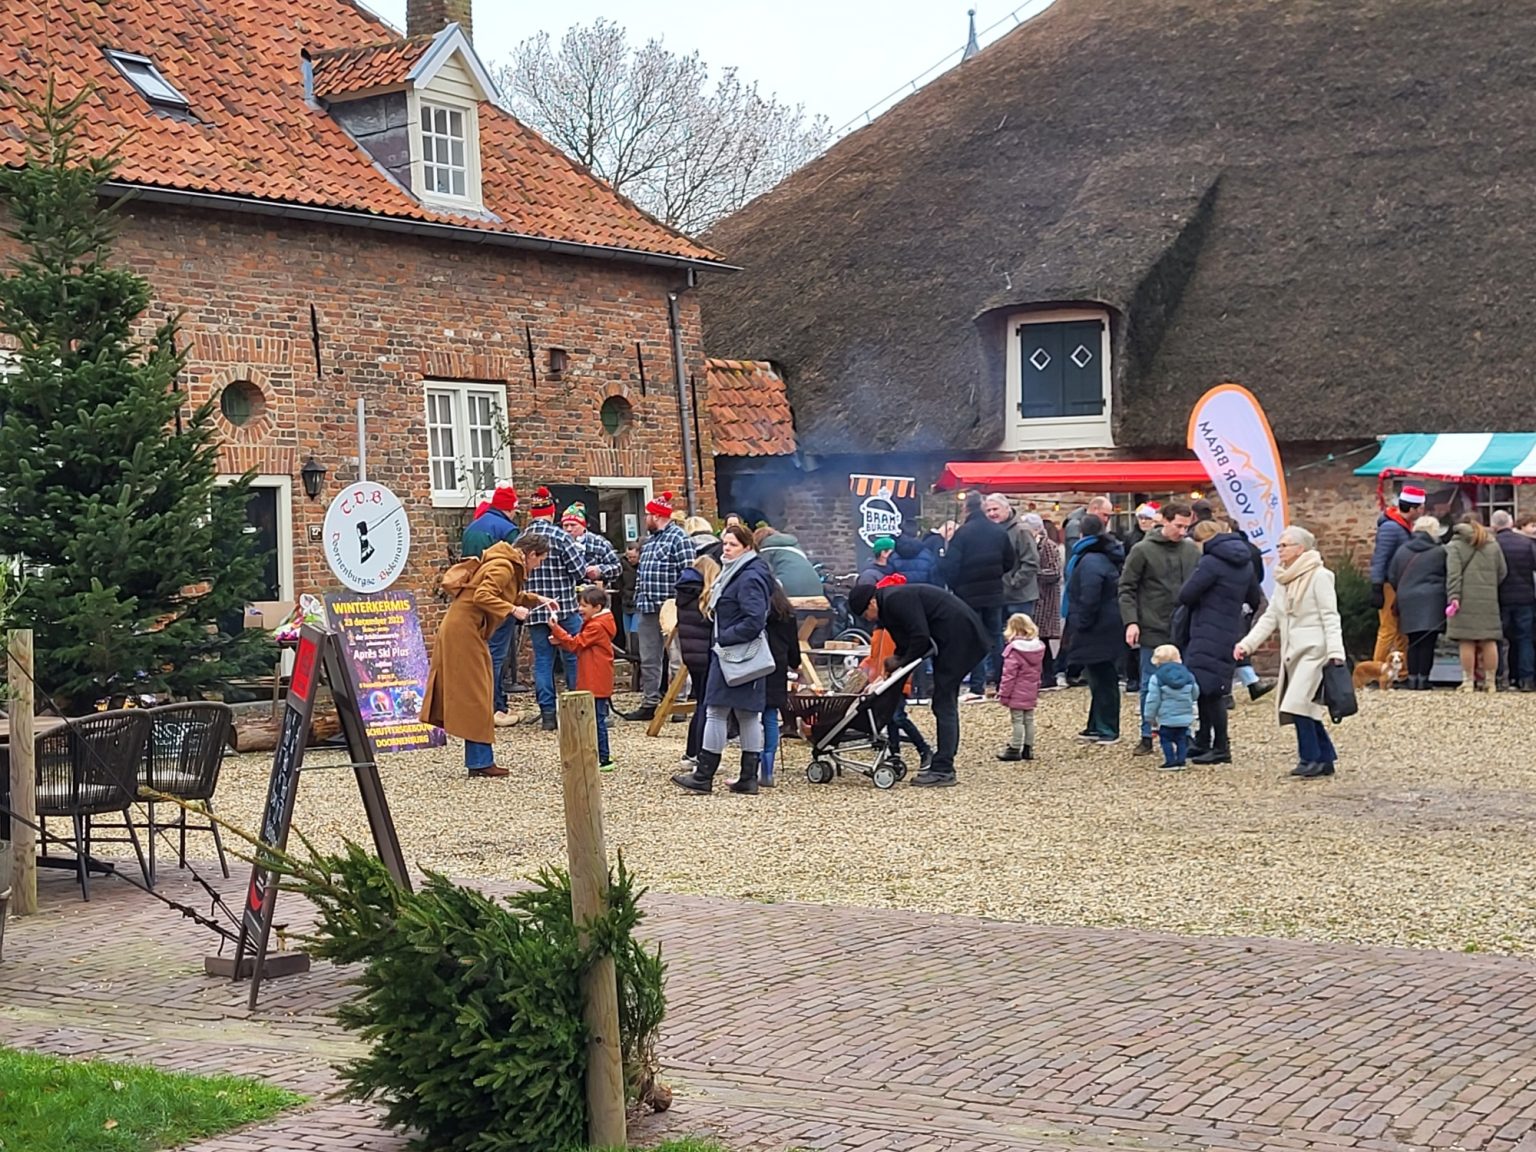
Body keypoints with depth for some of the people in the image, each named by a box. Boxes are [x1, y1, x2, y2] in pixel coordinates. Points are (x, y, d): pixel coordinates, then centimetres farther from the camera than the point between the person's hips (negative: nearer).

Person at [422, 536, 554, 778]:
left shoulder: (511, 568, 15)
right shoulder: (503, 567, -16)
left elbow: (510, 597, 29)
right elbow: (482, 596, -28)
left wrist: (536, 600, 17)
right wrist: (512, 610, -26)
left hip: (470, 632, 10)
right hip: (463, 630, -10)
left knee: (476, 696, 11)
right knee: (475, 695, -6)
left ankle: (479, 761, 14)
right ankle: (480, 761, -3)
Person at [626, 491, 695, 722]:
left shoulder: (678, 538, -9)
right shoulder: (649, 541, 18)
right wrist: (638, 598, 16)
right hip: (648, 608, 9)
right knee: (648, 660, 10)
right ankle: (649, 703, 14)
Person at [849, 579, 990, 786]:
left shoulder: (896, 600, -18)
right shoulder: (889, 603, 14)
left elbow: (921, 637, -22)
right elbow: (904, 641, 20)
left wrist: (901, 661, -9)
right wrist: (897, 659, 1)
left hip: (958, 636, -11)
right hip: (953, 639, 11)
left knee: (944, 705, -9)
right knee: (945, 705, 14)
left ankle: (943, 771, -9)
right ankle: (942, 766, 19)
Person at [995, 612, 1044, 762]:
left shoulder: (1014, 649, -17)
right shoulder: (1037, 647, 5)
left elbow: (1009, 674, -17)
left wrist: (1003, 693, -12)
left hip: (1017, 693, -7)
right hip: (1031, 693, 7)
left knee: (1017, 720, -3)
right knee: (1029, 720, 12)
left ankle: (1015, 749, 2)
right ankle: (1028, 748, 18)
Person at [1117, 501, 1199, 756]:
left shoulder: (1192, 551, 6)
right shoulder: (1142, 551, -4)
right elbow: (1126, 589, -3)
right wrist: (1131, 622, -12)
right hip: (1152, 630, -3)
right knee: (1149, 686, 4)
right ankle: (1147, 737, 13)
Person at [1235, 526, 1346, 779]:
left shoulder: (1319, 576, -7)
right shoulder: (1283, 581, 17)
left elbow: (1330, 617, -11)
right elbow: (1270, 617, 15)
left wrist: (1335, 652, -20)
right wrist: (1247, 644, 5)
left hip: (1314, 651, -8)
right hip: (1293, 652, 8)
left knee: (1299, 702, -16)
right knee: (1306, 709, 7)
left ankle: (1311, 759, -8)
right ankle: (1326, 758, 15)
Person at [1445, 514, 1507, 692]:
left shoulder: (1455, 546, 2)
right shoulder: (1493, 545, 14)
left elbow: (1453, 574, -9)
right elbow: (1502, 572, 13)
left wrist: (1453, 597, -14)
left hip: (1466, 600, -3)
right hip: (1489, 600, 3)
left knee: (1467, 642, -1)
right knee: (1489, 641, 7)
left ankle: (1468, 681, -1)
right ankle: (1490, 681, 8)